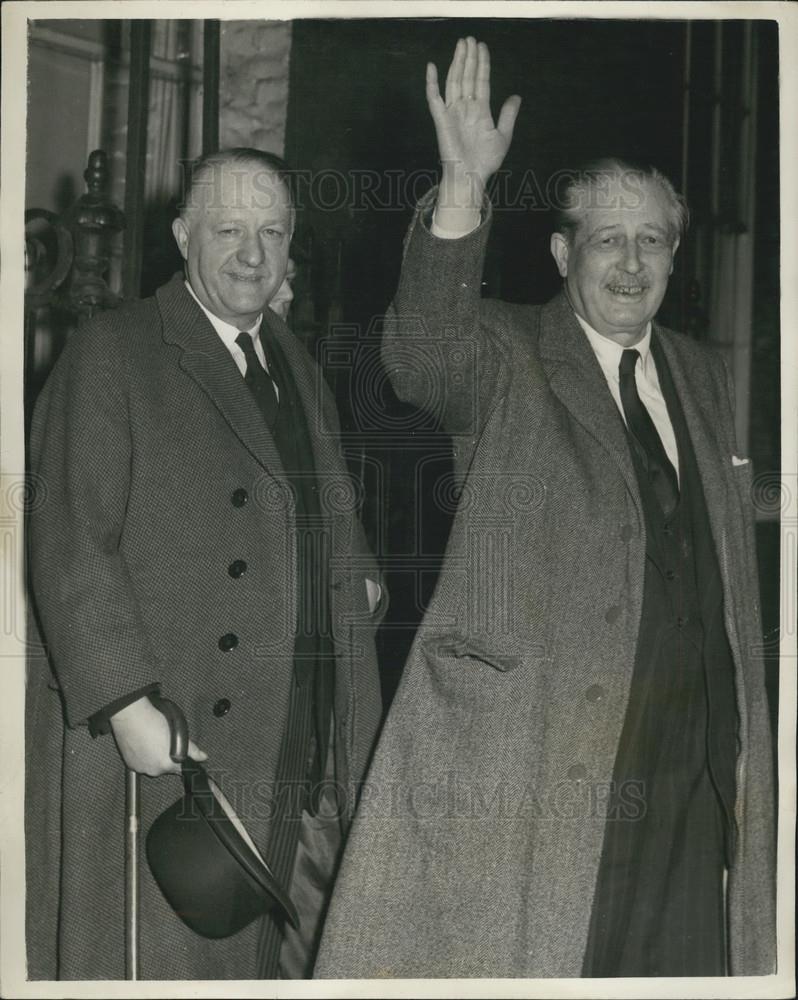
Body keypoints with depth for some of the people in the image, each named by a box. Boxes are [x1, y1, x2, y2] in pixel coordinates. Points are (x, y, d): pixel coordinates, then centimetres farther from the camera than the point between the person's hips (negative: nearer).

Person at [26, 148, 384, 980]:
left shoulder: (296, 364, 17)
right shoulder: (109, 353, -5)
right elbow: (70, 545, -12)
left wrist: (356, 574, 8)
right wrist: (125, 703, -19)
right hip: (175, 746, -6)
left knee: (300, 962, 13)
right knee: (177, 958, 3)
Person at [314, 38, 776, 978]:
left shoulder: (700, 373, 15)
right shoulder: (508, 356, -2)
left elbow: (728, 565, 18)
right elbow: (423, 356, -27)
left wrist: (740, 721, 15)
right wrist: (463, 186, -37)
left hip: (694, 760, 6)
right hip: (543, 751, -5)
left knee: (683, 960, 13)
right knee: (538, 954, 4)